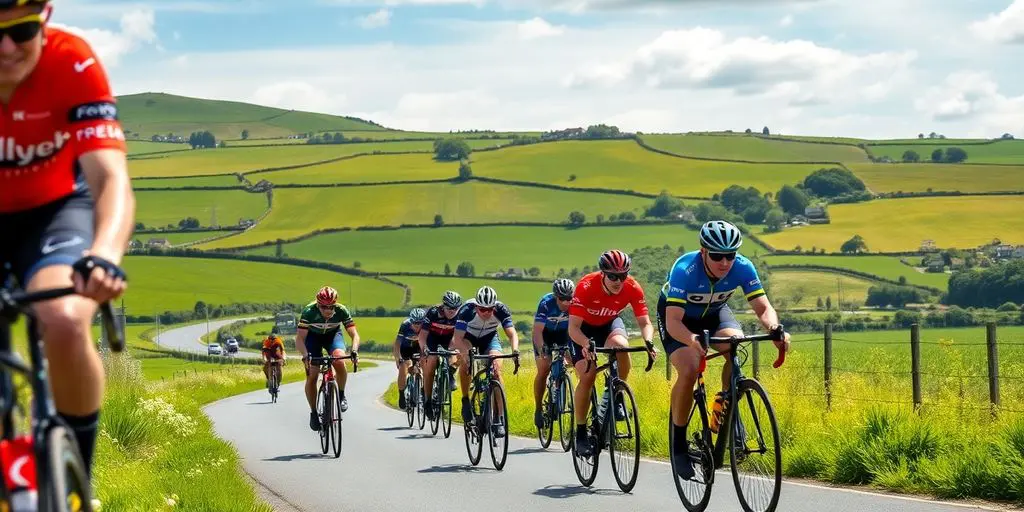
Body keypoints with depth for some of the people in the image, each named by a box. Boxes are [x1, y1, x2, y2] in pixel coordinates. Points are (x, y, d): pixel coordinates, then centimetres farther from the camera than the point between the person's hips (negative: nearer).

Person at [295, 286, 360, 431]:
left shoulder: (341, 311, -30)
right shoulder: (309, 312, -34)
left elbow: (354, 334, -29)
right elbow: (299, 338, -34)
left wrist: (354, 351, -49)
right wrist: (305, 355, -51)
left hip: (333, 334, 0)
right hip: (313, 336, 0)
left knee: (340, 362, -30)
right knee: (311, 376, -12)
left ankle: (341, 396, -6)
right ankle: (313, 413, 6)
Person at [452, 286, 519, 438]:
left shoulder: (501, 309, -30)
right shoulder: (467, 310, -35)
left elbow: (512, 334, -35)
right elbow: (457, 338, -39)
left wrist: (515, 350, -55)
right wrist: (465, 353, -58)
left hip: (489, 337, 1)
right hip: (468, 336, -1)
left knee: (496, 370, -20)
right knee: (466, 362, -31)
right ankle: (466, 401, -11)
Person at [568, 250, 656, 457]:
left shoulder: (633, 288, -26)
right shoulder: (586, 287, -34)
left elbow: (645, 323, -21)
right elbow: (573, 327, -33)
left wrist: (648, 342, -43)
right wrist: (586, 344, -53)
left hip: (609, 324, 2)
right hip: (584, 327, -2)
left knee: (621, 345, -33)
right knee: (587, 377, -18)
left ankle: (617, 396, -11)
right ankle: (581, 432, -4)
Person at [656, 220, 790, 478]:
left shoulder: (742, 268, -27)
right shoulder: (684, 270, -37)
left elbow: (763, 307, -26)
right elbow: (673, 322, -41)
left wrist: (774, 328, -48)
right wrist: (692, 340, -62)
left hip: (714, 312, 3)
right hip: (677, 315, -3)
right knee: (689, 371, -25)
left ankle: (724, 409, -6)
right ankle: (678, 442, -7)